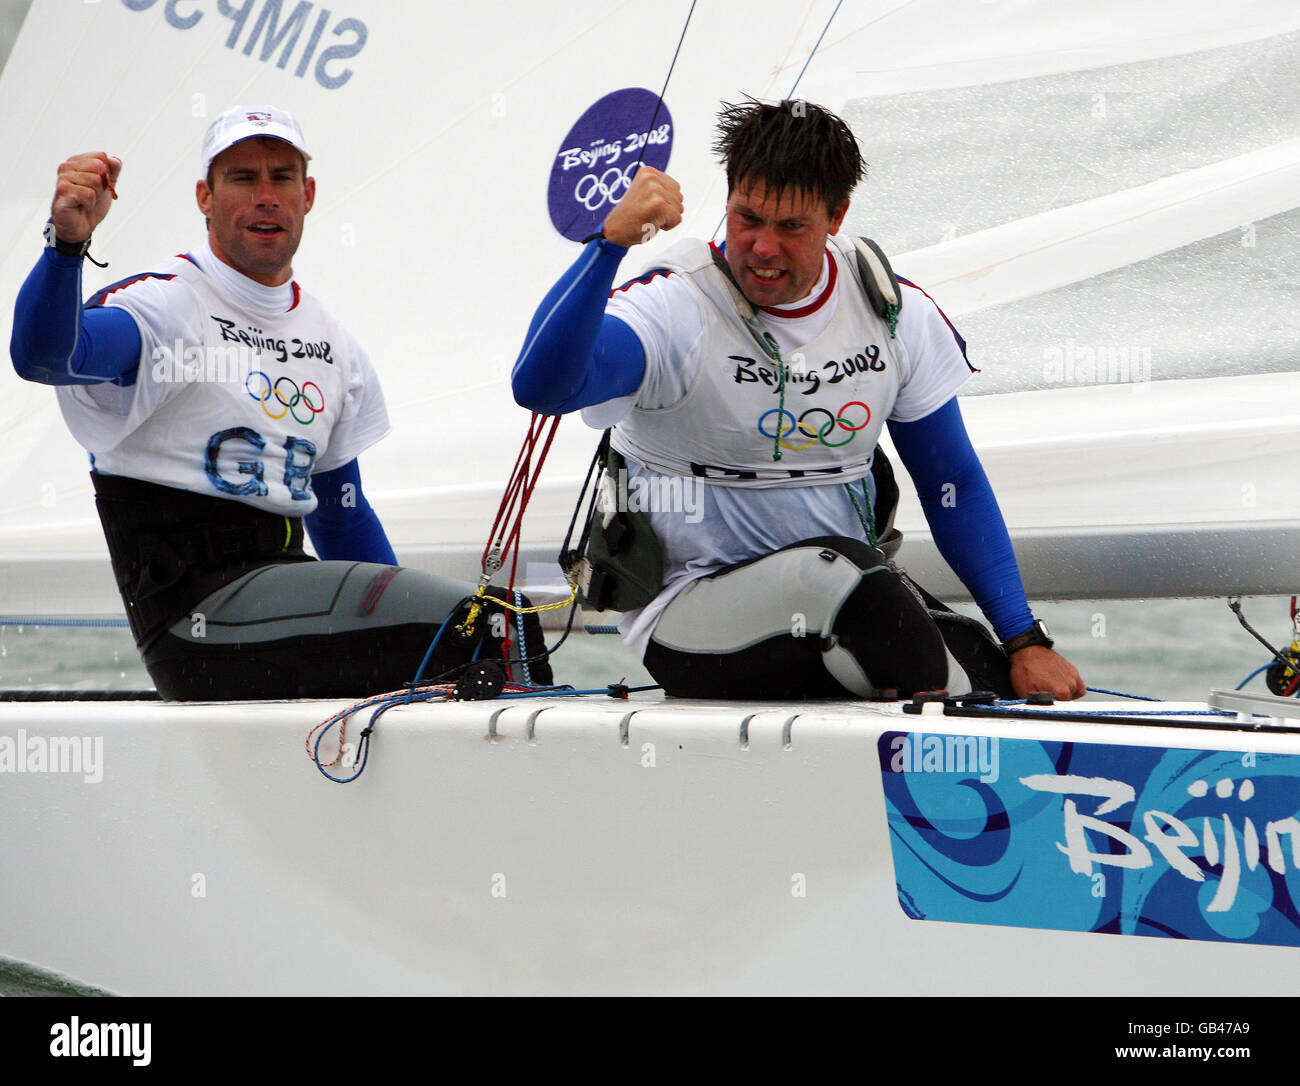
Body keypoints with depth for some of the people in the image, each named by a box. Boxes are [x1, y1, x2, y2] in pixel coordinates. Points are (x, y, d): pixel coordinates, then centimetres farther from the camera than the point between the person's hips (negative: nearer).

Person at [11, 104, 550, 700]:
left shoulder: (333, 345, 18)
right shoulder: (164, 303, -4)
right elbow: (43, 355, -25)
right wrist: (67, 241, -44)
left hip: (288, 579, 8)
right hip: (194, 606, -8)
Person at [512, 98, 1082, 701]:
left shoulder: (894, 312, 1)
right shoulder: (677, 308, -13)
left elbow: (954, 486, 8)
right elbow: (541, 386, -32)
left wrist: (1026, 644, 1)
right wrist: (611, 239, -44)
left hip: (852, 600, 4)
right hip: (692, 618, -4)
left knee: (999, 680, -24)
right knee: (830, 568, -35)